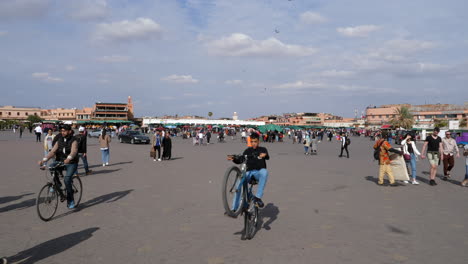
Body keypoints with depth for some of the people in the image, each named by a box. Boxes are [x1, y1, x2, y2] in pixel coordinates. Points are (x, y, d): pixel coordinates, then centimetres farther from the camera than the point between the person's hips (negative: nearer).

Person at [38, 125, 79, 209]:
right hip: (60, 162, 5)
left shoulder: (73, 141, -7)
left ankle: (70, 201, -7)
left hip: (71, 163, -5)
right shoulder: (59, 141, 8)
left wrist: (68, 158, -47)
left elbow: (73, 151, -26)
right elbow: (52, 151, -2)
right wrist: (44, 159, -18)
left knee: (67, 179, -23)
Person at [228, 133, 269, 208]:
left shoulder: (263, 149, 11)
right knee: (239, 184, -23)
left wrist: (265, 155, -35)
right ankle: (234, 208, -10)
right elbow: (240, 160, 8)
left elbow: (267, 157, -10)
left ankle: (258, 197, -35)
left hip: (259, 172, -2)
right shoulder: (248, 151, 16)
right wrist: (233, 159, -13)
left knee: (264, 171, -38)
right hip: (249, 172, 2)